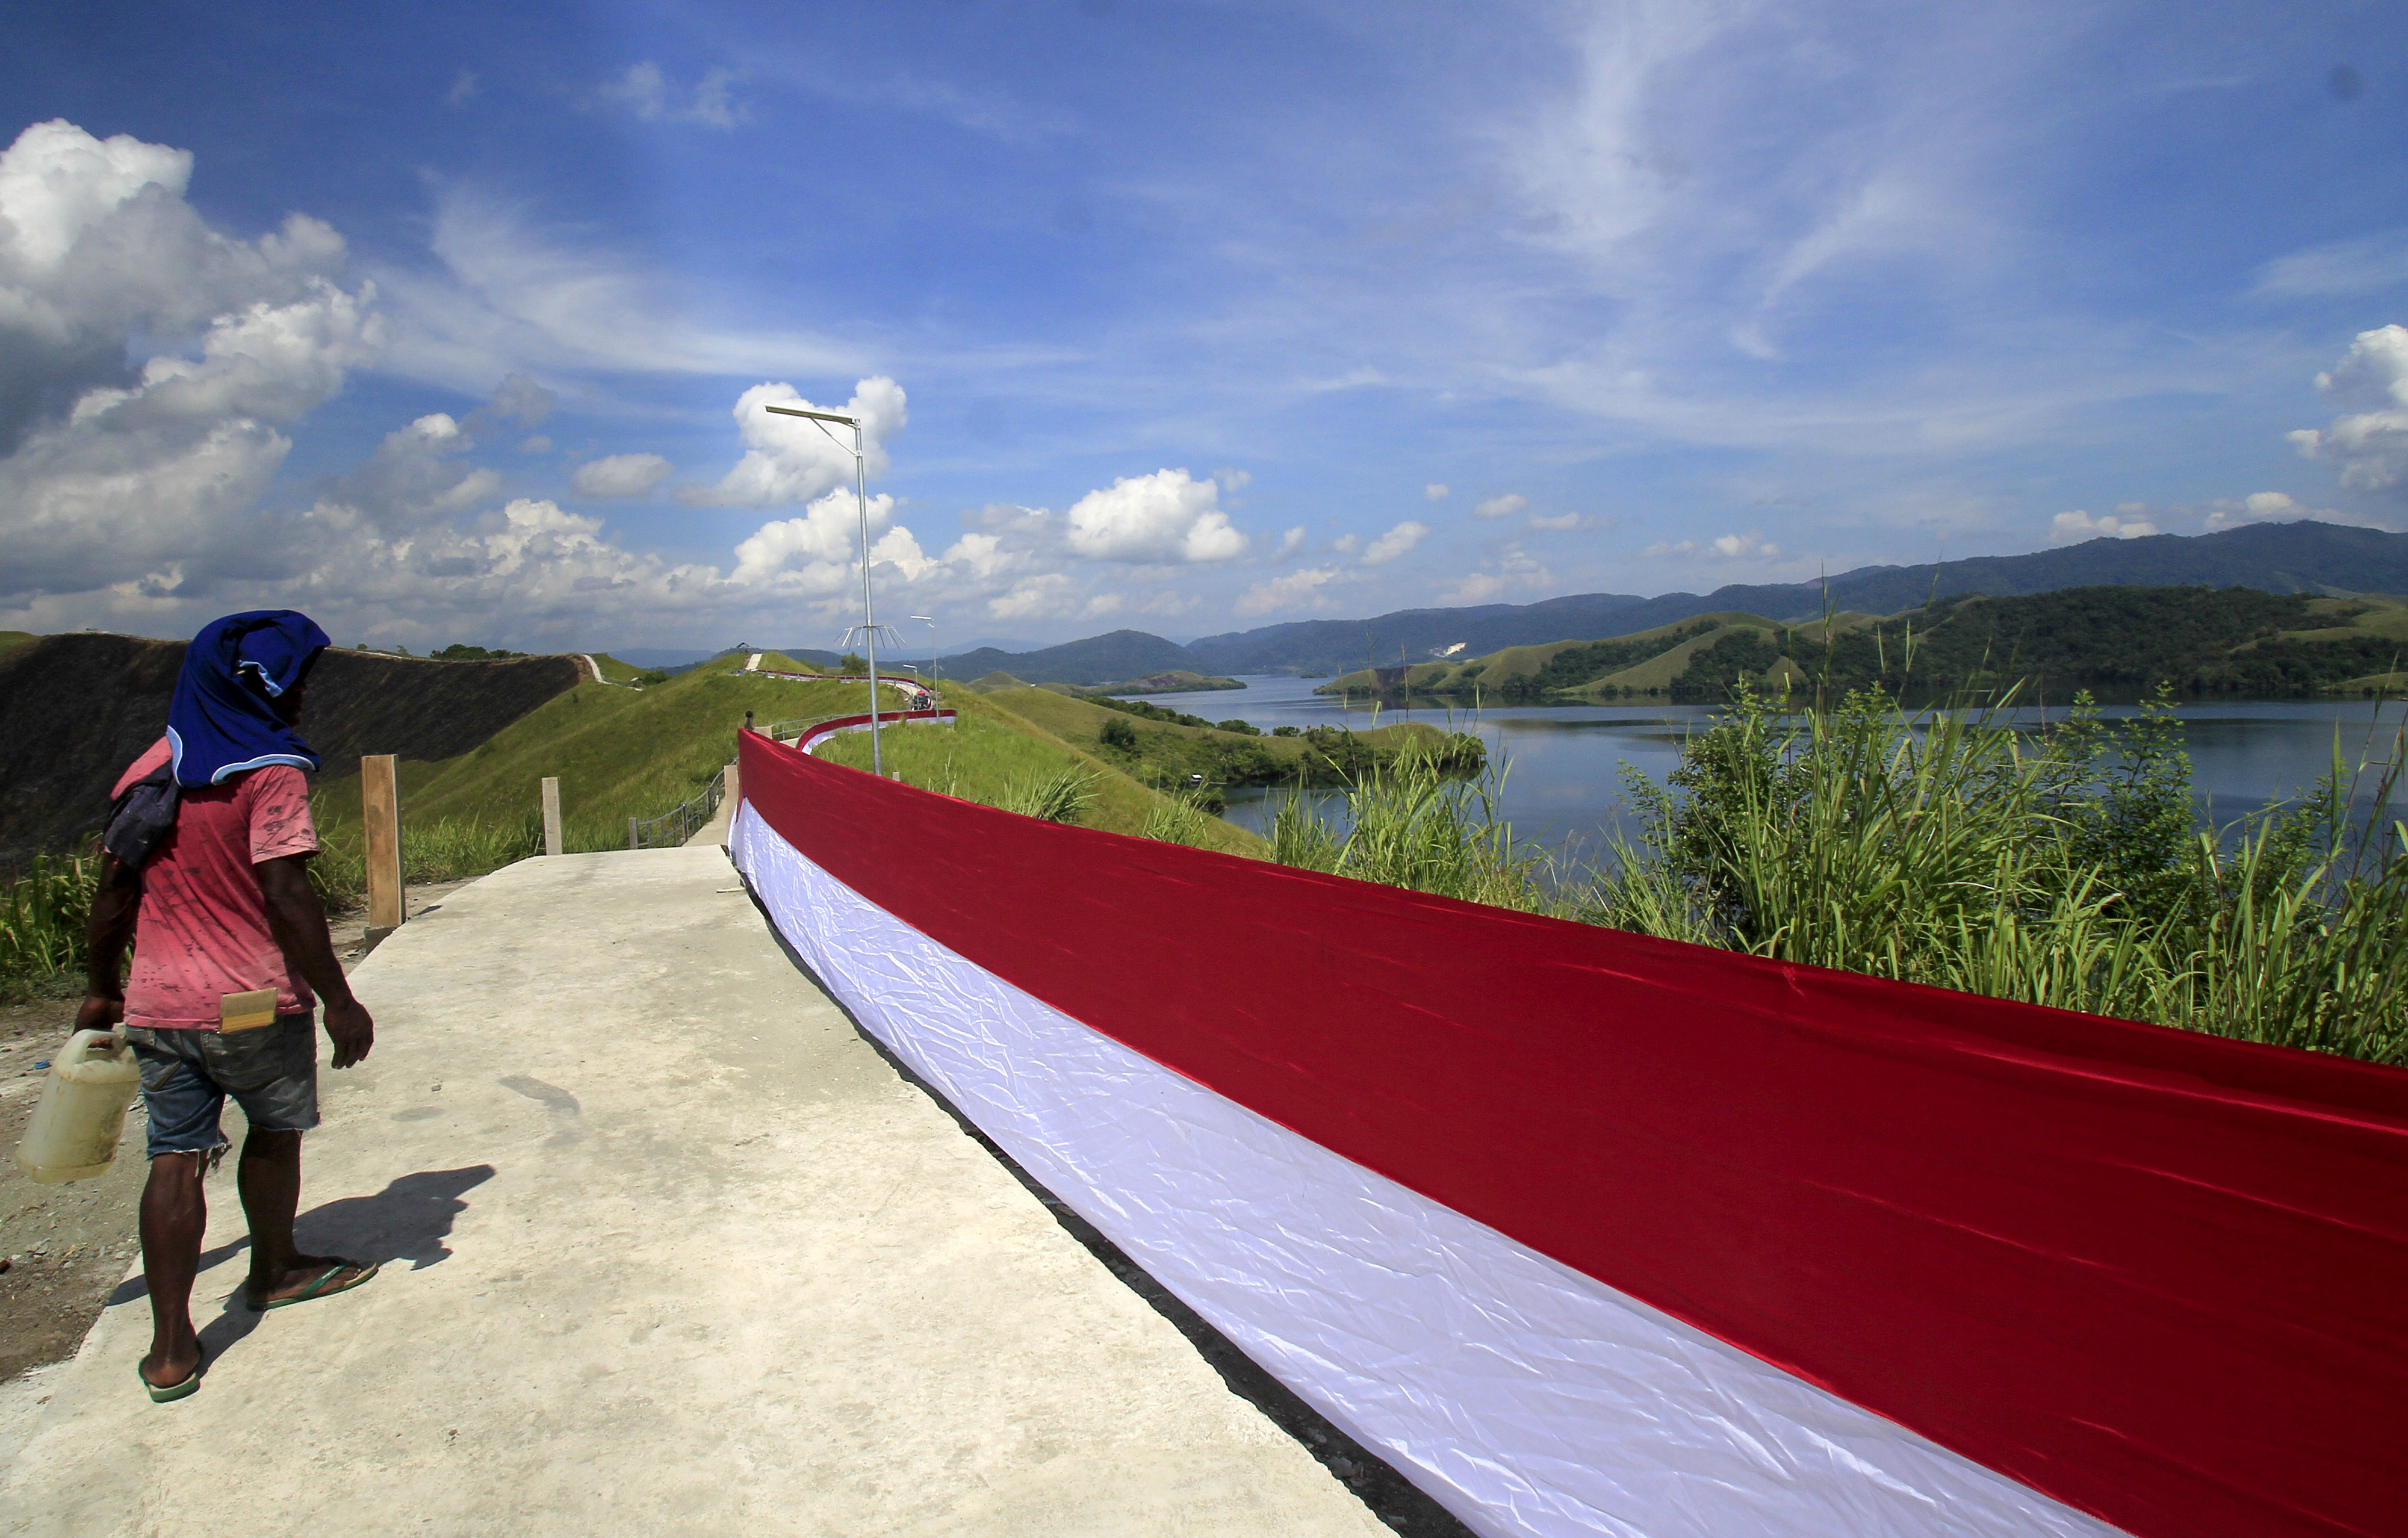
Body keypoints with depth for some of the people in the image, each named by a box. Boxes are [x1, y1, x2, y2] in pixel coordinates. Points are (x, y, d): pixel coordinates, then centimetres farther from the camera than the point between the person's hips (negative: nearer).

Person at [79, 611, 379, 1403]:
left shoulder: (149, 768, 8)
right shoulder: (270, 772, -14)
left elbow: (114, 891, 12)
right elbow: (286, 896, -19)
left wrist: (102, 989, 22)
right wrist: (339, 1001, -15)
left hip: (158, 1005, 5)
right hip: (256, 1002, -5)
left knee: (176, 1160, 8)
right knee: (276, 1132, 17)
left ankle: (171, 1347, 8)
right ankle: (274, 1271, 38)